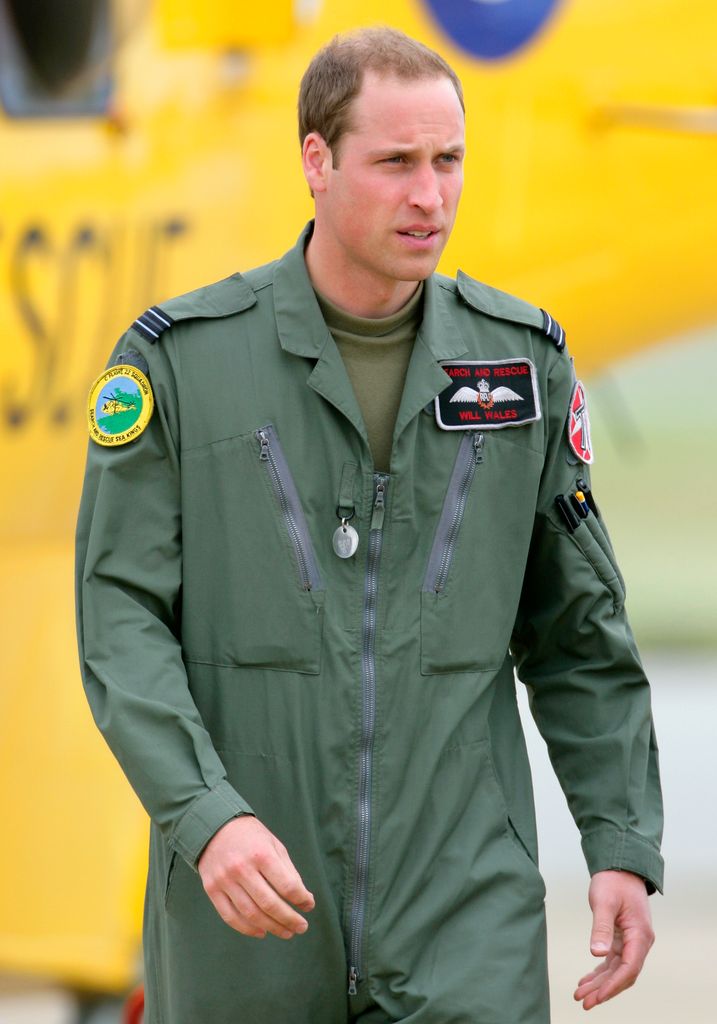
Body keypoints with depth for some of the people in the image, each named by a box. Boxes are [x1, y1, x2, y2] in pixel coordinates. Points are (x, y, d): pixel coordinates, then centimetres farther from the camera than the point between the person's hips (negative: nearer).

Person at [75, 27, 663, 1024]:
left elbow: (579, 633, 13)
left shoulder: (522, 359, 6)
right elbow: (121, 616, -6)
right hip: (244, 903, -1)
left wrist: (624, 846, 6)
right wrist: (206, 817, -19)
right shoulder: (179, 358, -1)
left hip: (465, 913, 1)